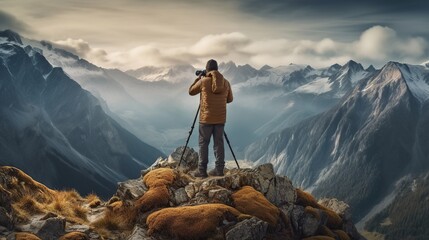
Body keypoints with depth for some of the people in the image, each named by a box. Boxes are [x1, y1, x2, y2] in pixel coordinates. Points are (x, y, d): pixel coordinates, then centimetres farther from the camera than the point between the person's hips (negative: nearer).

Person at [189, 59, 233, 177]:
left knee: (203, 143, 3)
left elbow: (191, 91, 8)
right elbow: (230, 99, 13)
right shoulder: (226, 82, 4)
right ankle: (219, 169, 9)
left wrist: (197, 79, 20)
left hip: (206, 118, -3)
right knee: (219, 143, 8)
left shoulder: (203, 81, -7)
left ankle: (202, 170, 2)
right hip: (221, 119, 4)